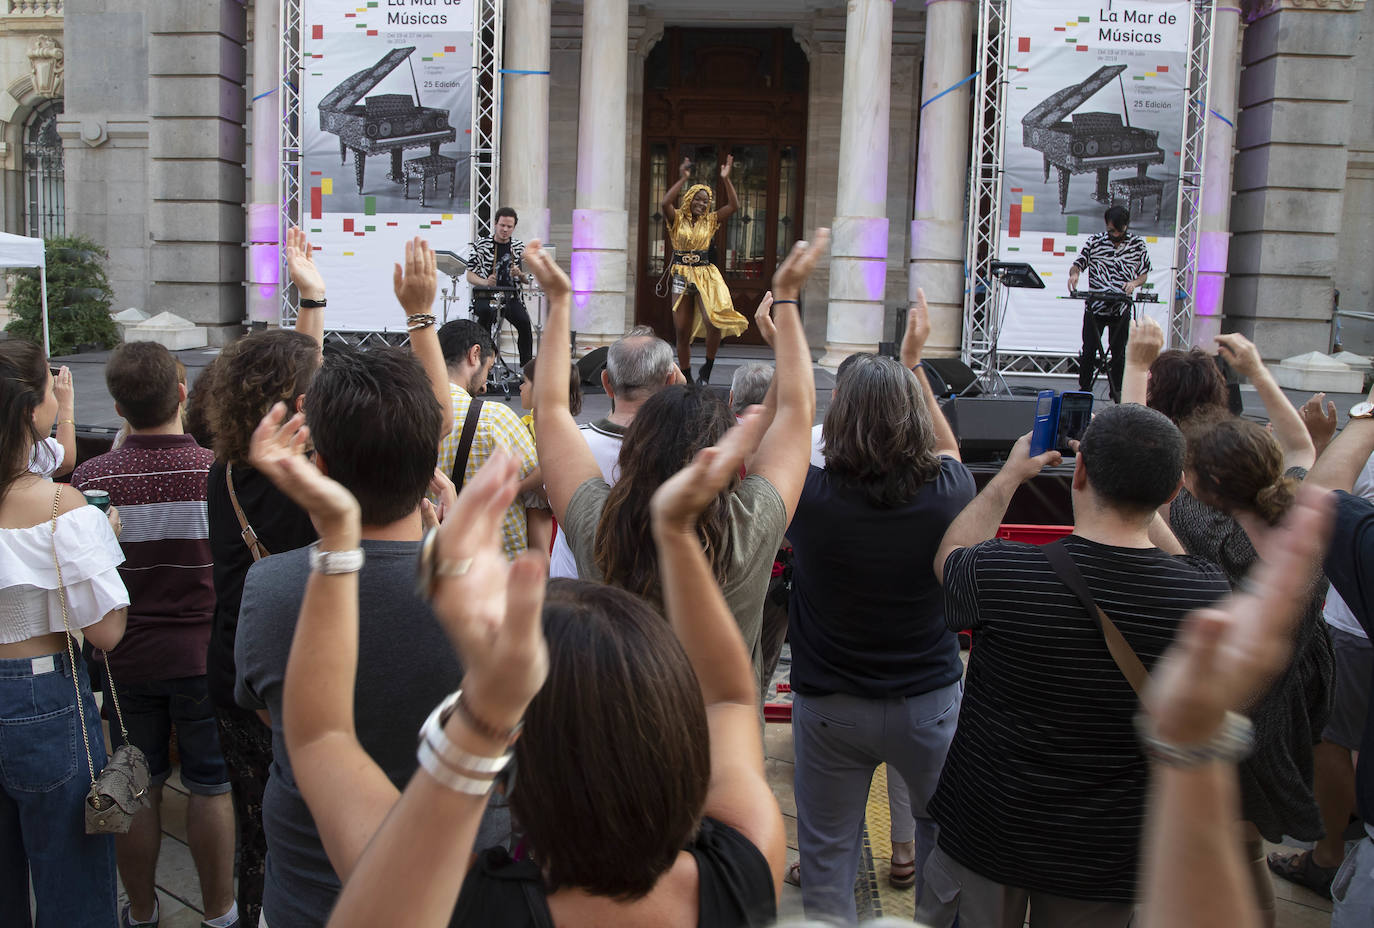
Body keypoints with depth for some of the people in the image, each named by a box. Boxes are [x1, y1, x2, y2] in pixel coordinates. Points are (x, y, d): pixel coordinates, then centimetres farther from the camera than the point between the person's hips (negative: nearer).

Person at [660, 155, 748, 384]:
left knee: (713, 322, -22)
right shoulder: (677, 219, 2)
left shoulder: (710, 221, 8)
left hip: (705, 275, 0)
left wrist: (726, 179, -8)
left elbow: (733, 205, -2)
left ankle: (707, 369, -2)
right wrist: (683, 179, -18)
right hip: (681, 276, 0)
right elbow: (665, 203, -19)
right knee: (682, 331, 4)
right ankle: (686, 378, 17)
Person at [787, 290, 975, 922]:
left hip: (827, 706, -1)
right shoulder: (945, 496, -17)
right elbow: (948, 448, 8)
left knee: (826, 862, 15)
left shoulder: (809, 497, -21)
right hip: (928, 699, 1)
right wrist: (914, 361, 14)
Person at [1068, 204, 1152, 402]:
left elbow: (1144, 274, 6)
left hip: (1122, 309, 0)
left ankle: (1116, 391, 17)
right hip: (1095, 306, 0)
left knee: (1119, 352, 7)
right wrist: (1074, 273, -21)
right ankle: (1084, 389, 12)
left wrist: (1134, 283, -16)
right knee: (1089, 351, 2)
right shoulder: (1094, 242, 1)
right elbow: (1078, 264, 2)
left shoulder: (1138, 245, 3)